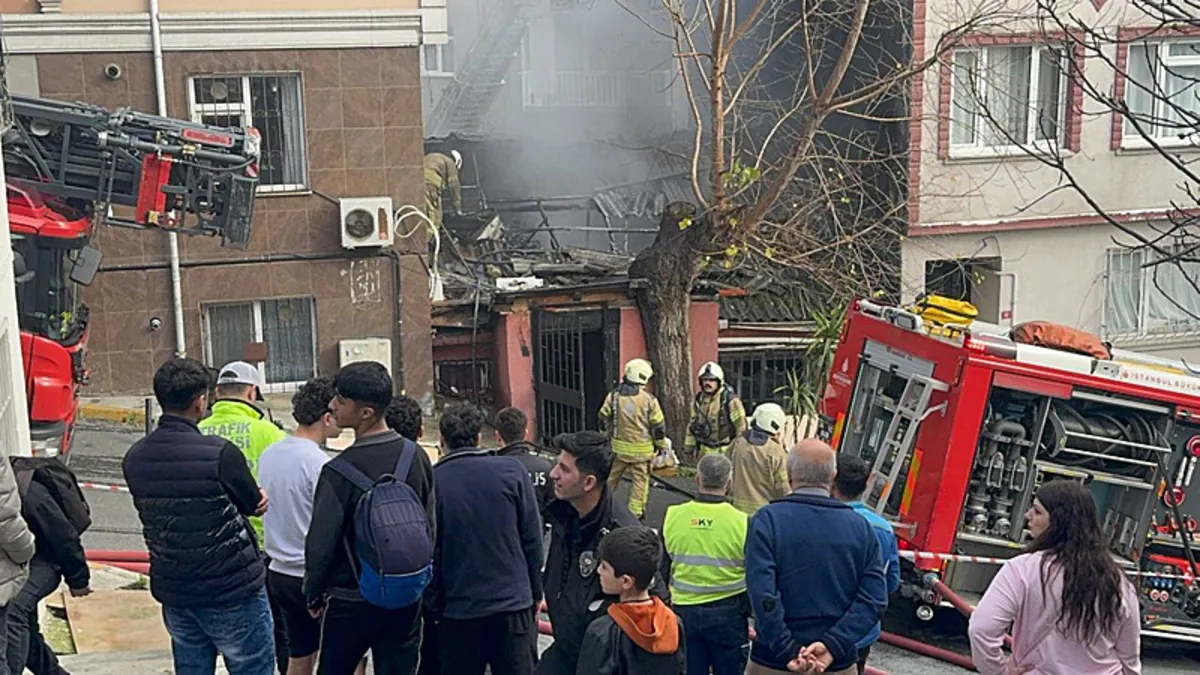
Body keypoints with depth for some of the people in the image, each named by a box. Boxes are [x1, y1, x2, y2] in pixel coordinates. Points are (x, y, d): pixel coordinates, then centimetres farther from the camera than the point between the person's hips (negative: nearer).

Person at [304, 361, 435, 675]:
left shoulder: (339, 472, -18)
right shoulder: (417, 457, -1)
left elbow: (321, 544, -12)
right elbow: (430, 526, 8)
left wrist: (313, 594, 4)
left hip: (350, 601, -4)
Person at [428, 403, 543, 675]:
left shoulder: (432, 480, -7)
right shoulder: (512, 471, -5)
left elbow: (429, 551, -5)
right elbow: (532, 538, -2)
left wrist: (434, 607, 5)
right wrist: (535, 594, 8)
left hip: (459, 609, 0)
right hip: (514, 603, 0)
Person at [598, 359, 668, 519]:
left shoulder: (613, 396, -4)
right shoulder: (649, 399, -11)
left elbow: (604, 420, 5)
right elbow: (658, 426, -6)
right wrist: (661, 445, 8)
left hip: (618, 447, 3)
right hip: (641, 449, -3)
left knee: (611, 477, 18)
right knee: (640, 481, 8)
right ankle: (635, 513, 9)